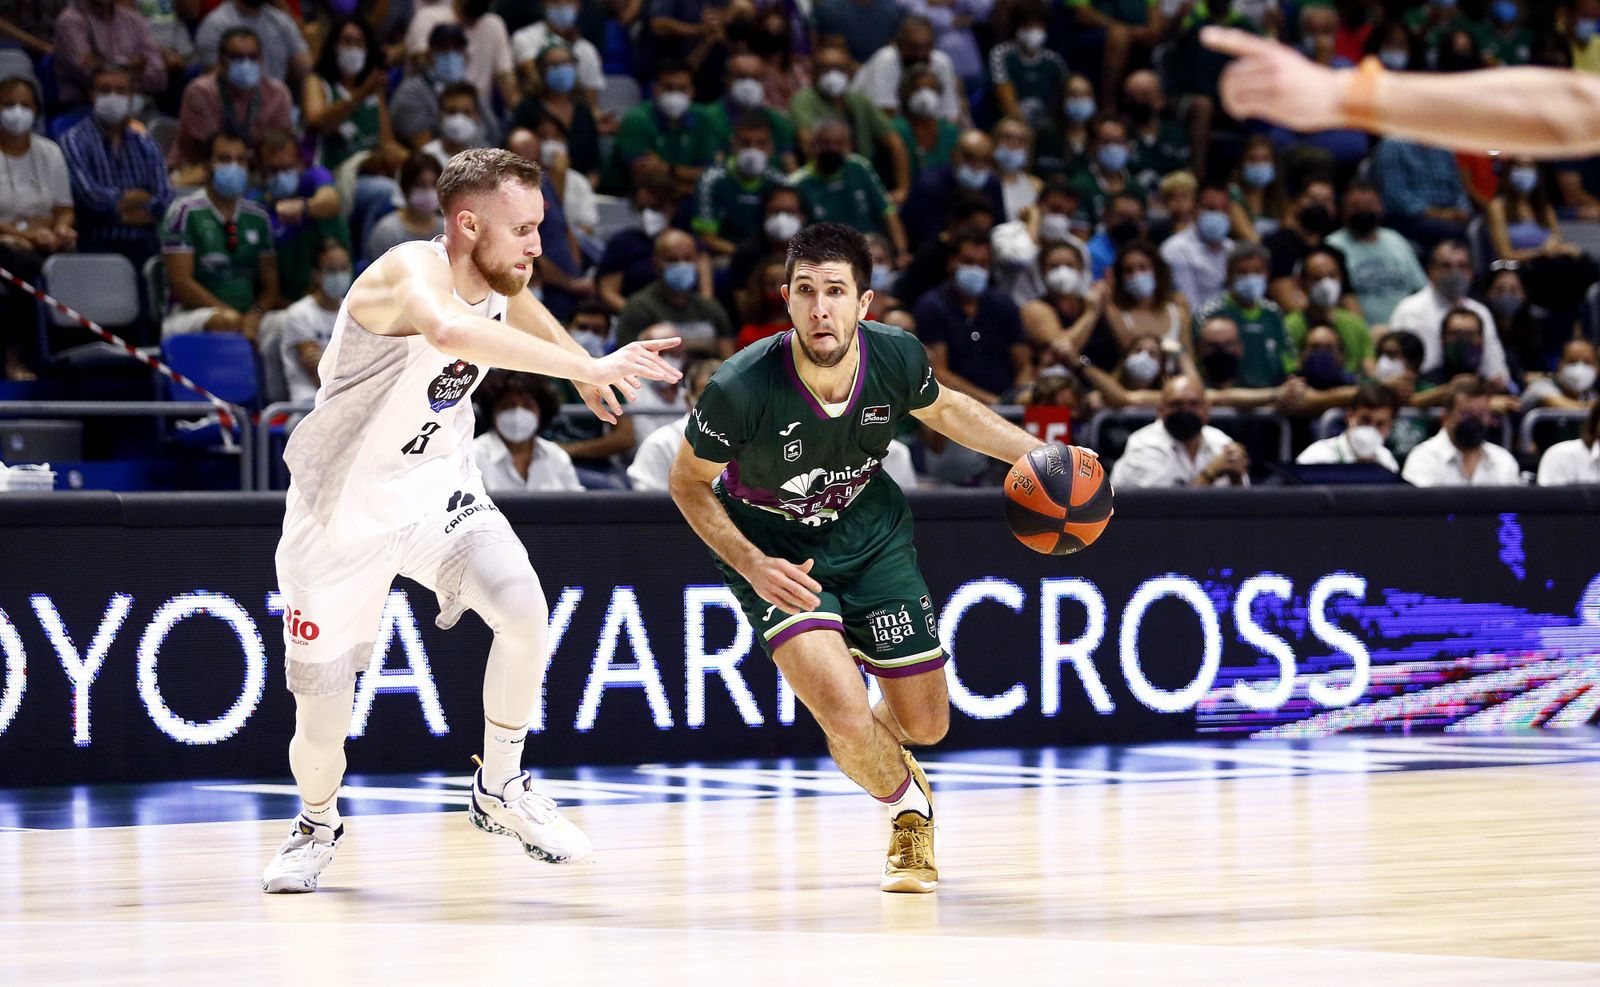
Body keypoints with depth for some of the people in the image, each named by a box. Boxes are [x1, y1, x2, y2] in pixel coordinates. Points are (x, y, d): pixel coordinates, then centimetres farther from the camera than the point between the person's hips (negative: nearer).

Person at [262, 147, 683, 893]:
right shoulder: (412, 273, -28)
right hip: (343, 514, -5)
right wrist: (583, 367, -59)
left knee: (524, 609, -22)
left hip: (437, 489, 5)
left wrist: (585, 370, 28)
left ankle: (499, 789, -1)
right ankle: (316, 826, 34)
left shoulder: (501, 284, -5)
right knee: (320, 727, 0)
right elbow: (448, 331, -54)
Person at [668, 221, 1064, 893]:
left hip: (869, 532, 4)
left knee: (926, 724, 8)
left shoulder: (896, 357, -22)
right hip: (772, 547, -4)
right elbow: (688, 484, -14)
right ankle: (907, 804, 12)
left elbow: (944, 409, 4)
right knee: (848, 719, -23)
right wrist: (752, 566, -25)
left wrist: (1040, 454, -5)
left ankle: (891, 761, 48)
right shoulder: (741, 389, -33)